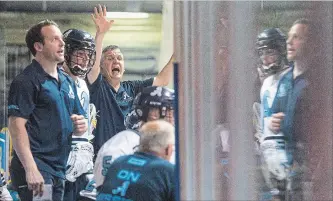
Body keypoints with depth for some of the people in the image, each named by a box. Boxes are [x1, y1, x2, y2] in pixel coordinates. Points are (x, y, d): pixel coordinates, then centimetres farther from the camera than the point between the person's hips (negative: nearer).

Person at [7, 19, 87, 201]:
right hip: (36, 167, -8)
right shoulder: (26, 81, -7)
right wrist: (31, 169, -25)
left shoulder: (68, 82, 18)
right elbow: (16, 125, -16)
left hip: (59, 170, 8)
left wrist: (81, 126, 1)